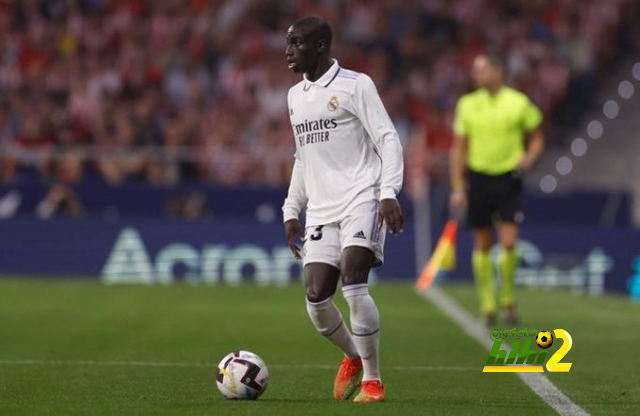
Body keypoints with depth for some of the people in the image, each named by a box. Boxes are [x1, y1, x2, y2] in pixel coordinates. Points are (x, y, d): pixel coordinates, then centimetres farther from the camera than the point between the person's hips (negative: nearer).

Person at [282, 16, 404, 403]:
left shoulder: (355, 85, -4)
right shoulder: (295, 96, 17)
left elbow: (388, 140, -7)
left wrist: (389, 192, -19)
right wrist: (292, 209, 20)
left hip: (362, 199, -6)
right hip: (321, 208, 6)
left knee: (353, 282, -22)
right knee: (316, 298, -6)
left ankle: (373, 381, -10)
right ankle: (353, 357, 23)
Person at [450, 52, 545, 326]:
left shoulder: (519, 103, -2)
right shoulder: (467, 104, 4)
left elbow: (536, 138, 9)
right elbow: (459, 148, 8)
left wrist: (529, 158, -12)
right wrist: (457, 188, 2)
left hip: (509, 179, -2)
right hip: (478, 177, 2)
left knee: (509, 243, -11)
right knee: (482, 245, 5)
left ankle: (508, 300, 9)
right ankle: (487, 306, 14)